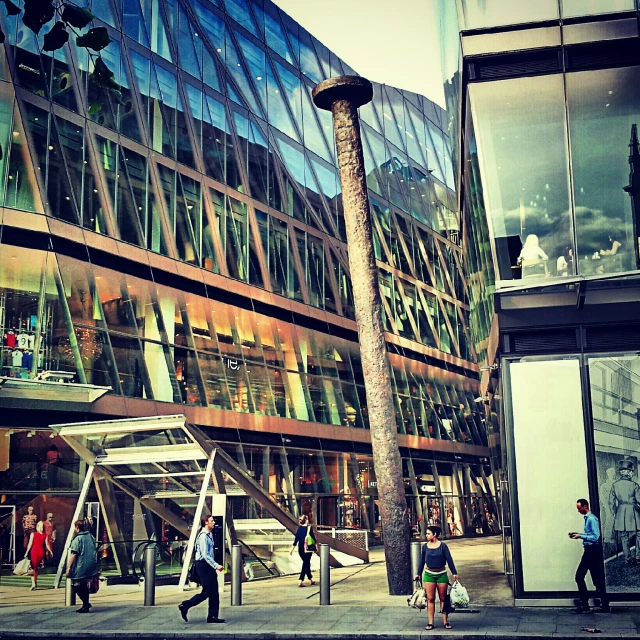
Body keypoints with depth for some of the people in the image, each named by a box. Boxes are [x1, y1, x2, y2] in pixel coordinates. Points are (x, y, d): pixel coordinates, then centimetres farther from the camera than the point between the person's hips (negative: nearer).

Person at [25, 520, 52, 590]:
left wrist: (27, 552, -1)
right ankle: (35, 583, 21)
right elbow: (47, 545, 3)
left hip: (34, 551, -3)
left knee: (33, 568, -3)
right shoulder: (45, 535, 5)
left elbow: (30, 544, -5)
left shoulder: (33, 534, -1)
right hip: (41, 552, 3)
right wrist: (50, 551, 16)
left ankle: (33, 584, -17)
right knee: (37, 568, 17)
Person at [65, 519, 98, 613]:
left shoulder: (77, 539, -13)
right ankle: (86, 605, 18)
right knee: (84, 585, 17)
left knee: (76, 585, 4)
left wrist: (68, 567, -12)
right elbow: (95, 552, 17)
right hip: (91, 566, 7)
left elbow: (73, 555, -16)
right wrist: (94, 564, 27)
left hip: (80, 568, -7)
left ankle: (86, 603, -4)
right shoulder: (91, 537, 8)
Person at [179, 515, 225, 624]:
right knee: (207, 591, -7)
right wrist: (216, 566, -24)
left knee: (214, 591, 7)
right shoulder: (203, 536, -16)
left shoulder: (209, 535, 14)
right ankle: (185, 606, 3)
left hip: (208, 565, 9)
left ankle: (213, 616, 10)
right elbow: (205, 555, -22)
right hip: (203, 564, -9)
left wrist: (215, 566, 16)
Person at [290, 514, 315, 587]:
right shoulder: (309, 528, -7)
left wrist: (292, 549, 7)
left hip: (300, 549, 5)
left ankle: (311, 580, 26)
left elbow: (296, 539, 4)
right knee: (306, 564, -2)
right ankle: (300, 580, -15)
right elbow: (312, 537, -5)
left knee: (306, 564, 17)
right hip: (307, 549, -5)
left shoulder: (299, 528, 5)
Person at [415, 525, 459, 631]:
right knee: (430, 599, 0)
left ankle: (445, 622, 11)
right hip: (429, 574, 2)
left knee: (443, 598, 4)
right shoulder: (425, 546, 2)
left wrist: (454, 573, -7)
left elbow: (449, 560, -5)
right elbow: (422, 561, 9)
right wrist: (418, 574, 10)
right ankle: (430, 623, 4)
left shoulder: (443, 546, -5)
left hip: (441, 574, -1)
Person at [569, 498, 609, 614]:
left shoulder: (592, 519, -16)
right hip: (588, 551, 10)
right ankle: (584, 604, 16)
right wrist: (577, 534, 13)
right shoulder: (587, 518, 12)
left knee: (597, 579, -4)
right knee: (579, 577, 10)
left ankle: (605, 606, 5)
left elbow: (595, 537, -23)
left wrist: (580, 536, -24)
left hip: (593, 551, -10)